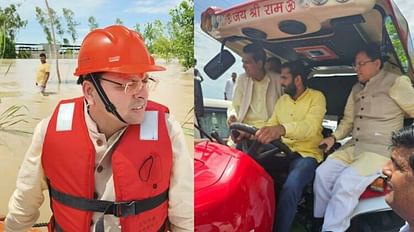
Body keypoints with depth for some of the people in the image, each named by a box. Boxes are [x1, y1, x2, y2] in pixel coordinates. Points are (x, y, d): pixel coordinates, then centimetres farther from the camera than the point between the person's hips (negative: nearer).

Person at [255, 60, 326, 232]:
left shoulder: (316, 97, -6)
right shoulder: (282, 100, 14)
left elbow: (310, 127, -25)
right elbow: (271, 125, 15)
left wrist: (281, 129, -45)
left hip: (306, 154, -5)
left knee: (290, 187, -36)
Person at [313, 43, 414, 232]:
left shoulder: (396, 83, -2)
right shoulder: (356, 89, 19)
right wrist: (334, 137, 8)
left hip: (381, 149, -7)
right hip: (353, 146, 7)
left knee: (345, 183, -26)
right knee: (322, 173, -11)